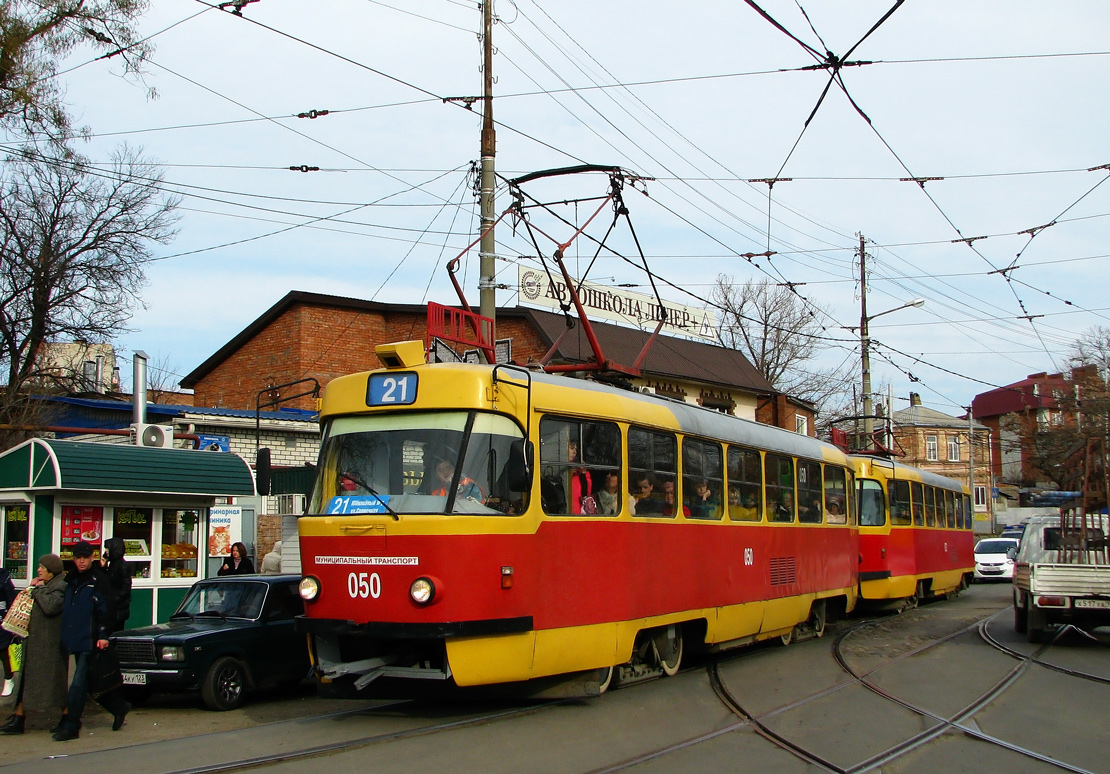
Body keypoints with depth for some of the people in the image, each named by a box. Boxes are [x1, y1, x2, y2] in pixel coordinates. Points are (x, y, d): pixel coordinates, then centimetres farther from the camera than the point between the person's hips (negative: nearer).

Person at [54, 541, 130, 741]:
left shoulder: (99, 580, -7)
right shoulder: (71, 580, 14)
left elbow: (107, 610, -11)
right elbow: (65, 609, 22)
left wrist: (104, 635, -17)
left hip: (90, 641, -7)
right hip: (75, 640, 7)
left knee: (78, 683, -8)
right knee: (91, 683, 13)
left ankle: (70, 726, -4)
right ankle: (119, 706, 29)